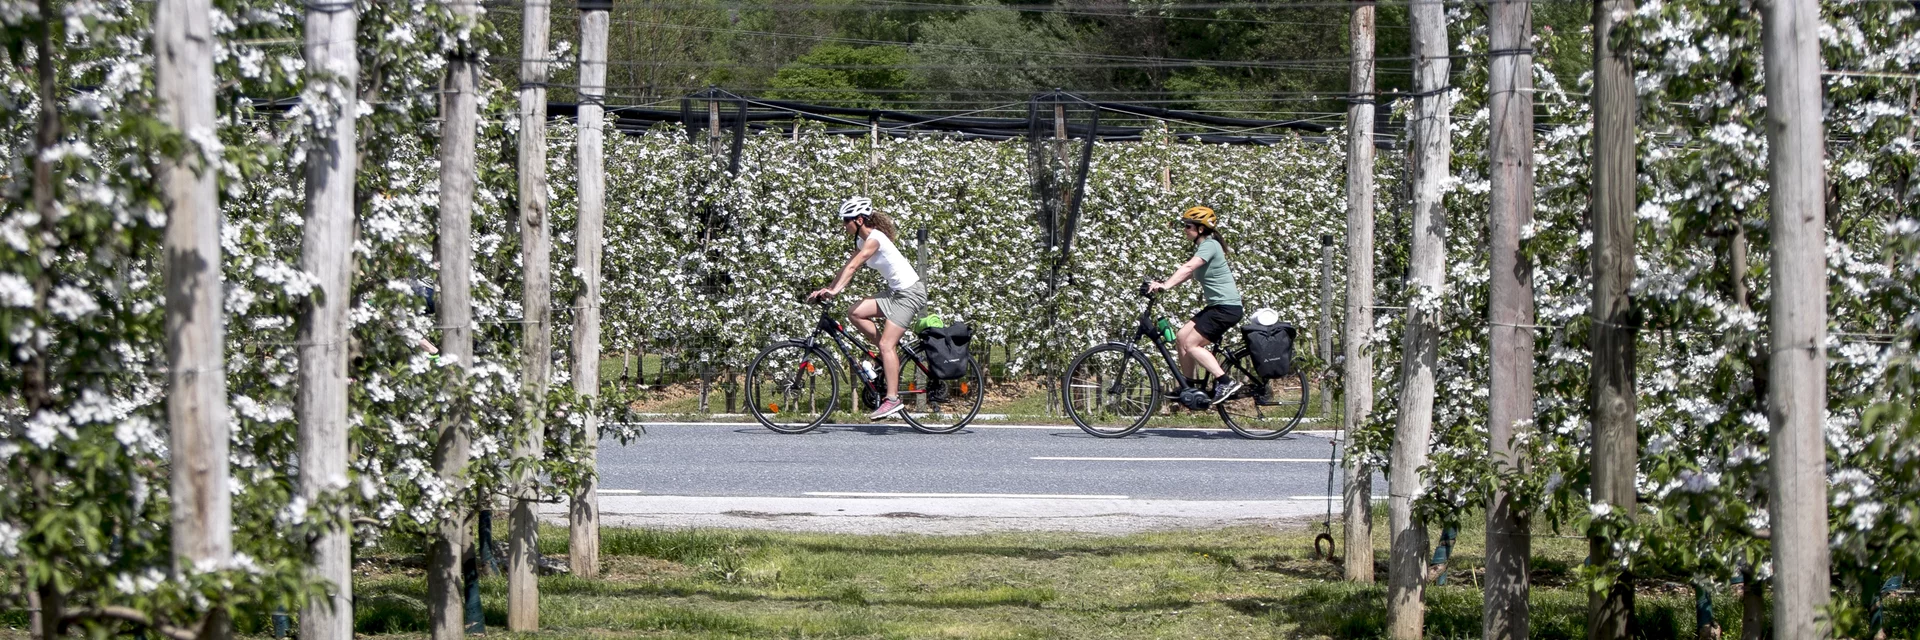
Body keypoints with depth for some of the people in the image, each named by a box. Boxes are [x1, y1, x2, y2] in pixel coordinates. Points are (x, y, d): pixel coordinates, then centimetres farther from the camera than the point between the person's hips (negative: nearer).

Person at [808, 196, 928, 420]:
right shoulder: (862, 240, 10)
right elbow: (849, 266, 8)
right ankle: (890, 355, 8)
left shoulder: (874, 239, -19)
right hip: (895, 291, 10)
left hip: (910, 292, -10)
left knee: (887, 344, -15)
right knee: (855, 313, 0)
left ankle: (892, 399, -15)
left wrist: (835, 290, -40)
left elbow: (853, 266, -30)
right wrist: (827, 289, -1)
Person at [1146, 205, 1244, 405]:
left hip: (1226, 307, -10)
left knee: (1191, 344, -11)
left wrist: (1165, 285, -41)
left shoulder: (1209, 246, -15)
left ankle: (1226, 382, -12)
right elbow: (1189, 273, 11)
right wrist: (1161, 283, 0)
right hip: (1216, 306, 10)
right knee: (1181, 338, 7)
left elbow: (1188, 268, -31)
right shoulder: (1203, 246, 16)